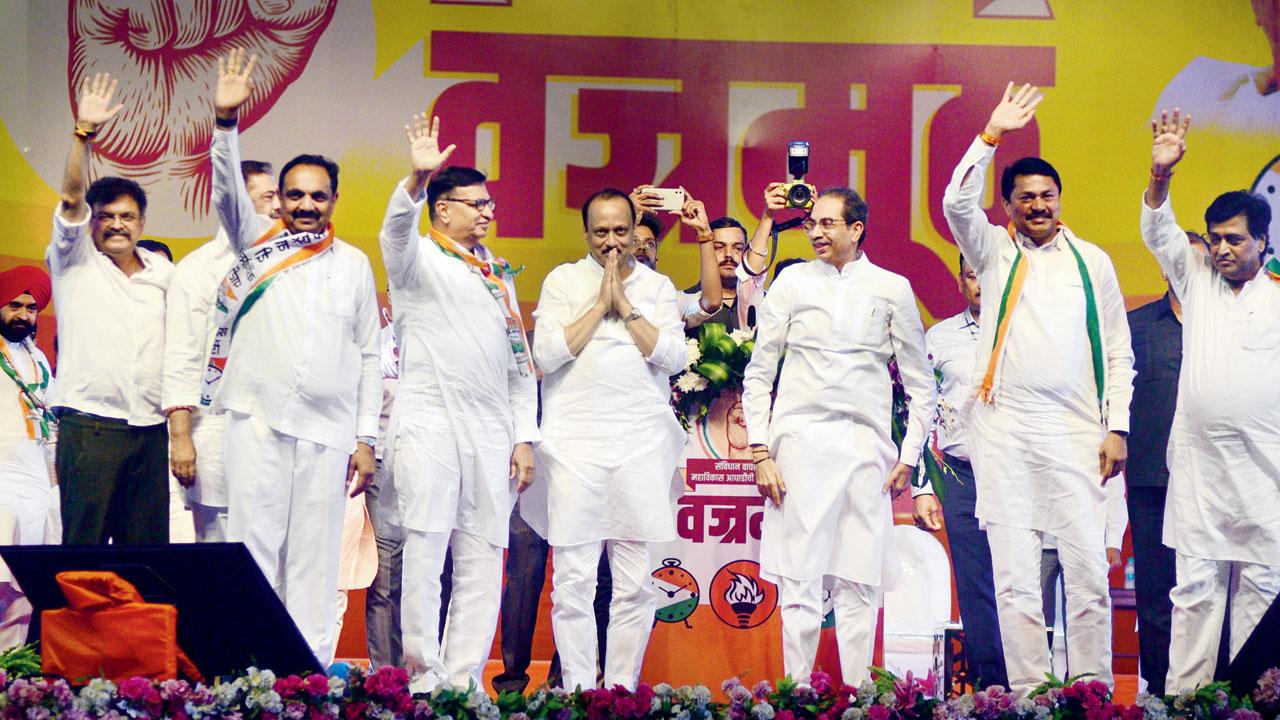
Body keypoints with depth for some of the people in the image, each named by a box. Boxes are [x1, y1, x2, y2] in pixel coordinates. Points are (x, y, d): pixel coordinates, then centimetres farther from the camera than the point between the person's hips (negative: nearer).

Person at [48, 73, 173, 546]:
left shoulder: (162, 271, 15)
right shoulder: (73, 261, 4)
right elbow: (71, 199, -11)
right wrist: (83, 134, -23)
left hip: (151, 430, 4)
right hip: (89, 427, -4)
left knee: (146, 545, 5)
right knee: (84, 544, -5)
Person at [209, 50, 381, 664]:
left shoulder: (353, 263, 13)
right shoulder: (256, 240, 9)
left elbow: (368, 355, 13)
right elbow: (228, 189, -9)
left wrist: (366, 438, 7)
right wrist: (226, 121, -25)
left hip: (328, 430, 1)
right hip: (257, 420, -1)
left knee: (316, 559, 2)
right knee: (253, 548, -3)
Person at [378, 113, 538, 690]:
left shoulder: (499, 276, 21)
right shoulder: (418, 259, 6)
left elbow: (520, 364, 19)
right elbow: (397, 227, -18)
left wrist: (525, 437, 10)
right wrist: (417, 179, -37)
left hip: (492, 432, 5)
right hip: (430, 421, -5)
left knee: (483, 558, 2)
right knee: (425, 550, -8)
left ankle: (465, 680, 5)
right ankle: (424, 677, -4)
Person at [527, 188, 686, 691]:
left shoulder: (658, 287, 13)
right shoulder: (562, 281, 9)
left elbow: (673, 357, -1)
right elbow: (547, 354, -4)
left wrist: (625, 305, -4)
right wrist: (600, 304, -4)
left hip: (641, 444, 1)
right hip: (575, 442, -1)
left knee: (635, 582, 1)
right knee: (573, 580, -4)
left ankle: (622, 689, 8)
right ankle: (578, 692, 3)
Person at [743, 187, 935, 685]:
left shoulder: (892, 289, 9)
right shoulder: (793, 283, 9)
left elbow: (921, 382, 13)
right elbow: (758, 373, 9)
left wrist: (909, 456, 5)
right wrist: (759, 452, 0)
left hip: (866, 446, 1)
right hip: (800, 443, 0)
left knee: (859, 587, 0)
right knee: (799, 585, -4)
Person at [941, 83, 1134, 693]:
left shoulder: (1092, 261, 13)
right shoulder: (995, 251, 11)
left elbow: (1118, 352, 13)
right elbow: (957, 204, -8)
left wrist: (1116, 427, 4)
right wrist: (991, 135, -12)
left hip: (1075, 431, 0)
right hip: (1005, 430, 0)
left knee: (1089, 570, -4)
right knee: (1015, 578, -1)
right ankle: (1028, 694, 3)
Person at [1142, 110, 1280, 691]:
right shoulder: (1197, 281, 9)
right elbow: (1159, 233, -2)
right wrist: (1161, 174, -19)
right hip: (1198, 465, 1)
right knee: (1196, 586, 1)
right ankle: (1184, 693, 2)